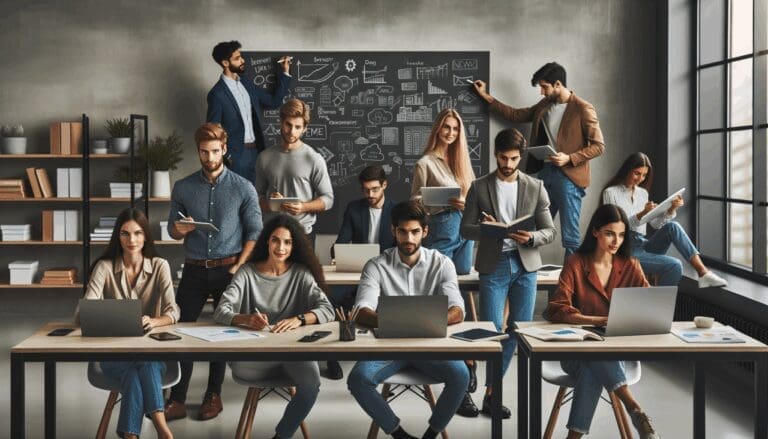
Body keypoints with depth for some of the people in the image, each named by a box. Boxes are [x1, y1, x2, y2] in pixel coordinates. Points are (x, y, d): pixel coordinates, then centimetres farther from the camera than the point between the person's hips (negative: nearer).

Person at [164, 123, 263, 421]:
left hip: (228, 270, -2)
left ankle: (214, 396, 20)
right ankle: (177, 401, 2)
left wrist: (238, 267, -11)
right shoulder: (183, 188, 3)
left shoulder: (243, 188, -3)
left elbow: (255, 232, -2)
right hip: (194, 270, 2)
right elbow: (172, 231, 10)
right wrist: (179, 230, -14)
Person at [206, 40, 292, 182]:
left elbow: (273, 101, 14)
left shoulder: (247, 85, 9)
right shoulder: (217, 94, -13)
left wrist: (284, 73, 8)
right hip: (236, 155, -7)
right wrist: (227, 156, -10)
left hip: (256, 150, 7)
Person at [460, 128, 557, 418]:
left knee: (521, 329, 6)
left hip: (525, 263, 2)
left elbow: (550, 231, 4)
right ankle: (493, 390, 8)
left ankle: (492, 390, 20)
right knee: (493, 328, -8)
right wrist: (487, 230, -20)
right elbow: (466, 229, 2)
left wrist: (531, 237, -18)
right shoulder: (479, 187, 2)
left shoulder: (535, 187, 5)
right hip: (493, 264, -2)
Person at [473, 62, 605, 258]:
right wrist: (486, 96, 20)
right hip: (545, 173, 6)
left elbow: (598, 146, -7)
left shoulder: (583, 109, -7)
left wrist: (569, 158, -18)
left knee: (570, 238, -4)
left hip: (568, 177, -6)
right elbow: (516, 115, 23)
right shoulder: (544, 105, 13)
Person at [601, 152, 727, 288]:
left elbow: (657, 224, 12)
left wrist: (671, 209, -6)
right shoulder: (610, 193, -2)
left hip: (644, 245, 6)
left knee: (672, 227, -24)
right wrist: (642, 214, -25)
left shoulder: (642, 193, 17)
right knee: (674, 266, -28)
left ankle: (703, 272, -28)